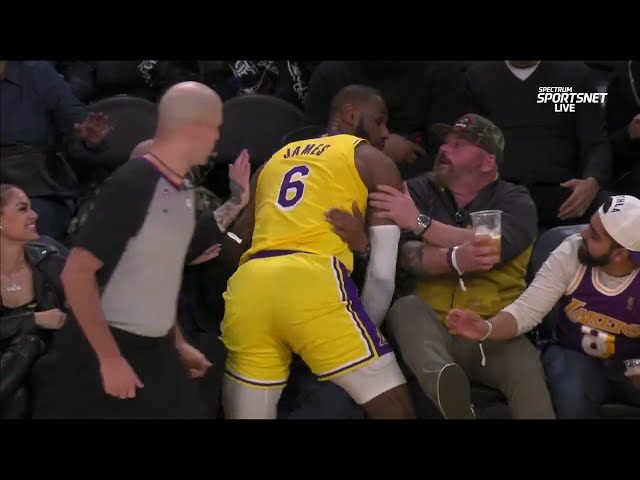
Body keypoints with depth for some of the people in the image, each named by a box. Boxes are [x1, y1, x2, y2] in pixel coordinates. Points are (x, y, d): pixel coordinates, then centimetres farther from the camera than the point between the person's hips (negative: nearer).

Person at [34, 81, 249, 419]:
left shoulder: (183, 190, 6)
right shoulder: (131, 185, -19)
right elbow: (77, 275, -20)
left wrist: (177, 343, 21)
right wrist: (110, 357, -20)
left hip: (156, 349, 8)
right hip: (102, 347, -7)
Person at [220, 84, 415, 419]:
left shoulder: (273, 161, 31)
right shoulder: (375, 162, 17)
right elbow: (383, 272, 12)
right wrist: (361, 336, 24)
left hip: (247, 286, 5)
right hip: (312, 280, -5)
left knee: (247, 415, 15)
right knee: (393, 410, 4)